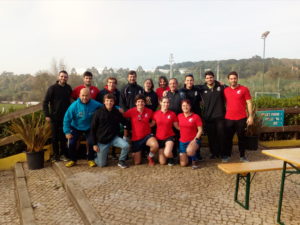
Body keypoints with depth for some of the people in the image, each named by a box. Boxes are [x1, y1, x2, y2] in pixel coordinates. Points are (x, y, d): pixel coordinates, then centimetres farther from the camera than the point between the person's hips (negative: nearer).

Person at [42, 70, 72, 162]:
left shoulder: (68, 88, 4)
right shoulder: (52, 88, -6)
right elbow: (45, 102, -6)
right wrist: (47, 115, -11)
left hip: (65, 117, 2)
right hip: (55, 117, -2)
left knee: (63, 136, 6)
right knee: (55, 137, 6)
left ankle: (62, 154, 18)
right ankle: (55, 155, 18)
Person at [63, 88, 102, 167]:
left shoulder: (95, 104, -17)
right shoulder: (74, 105, -20)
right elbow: (67, 118, -16)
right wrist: (67, 132, -18)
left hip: (89, 128, 0)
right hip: (76, 128, 0)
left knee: (92, 142, -14)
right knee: (71, 143, -9)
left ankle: (90, 159, 12)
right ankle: (73, 160, 17)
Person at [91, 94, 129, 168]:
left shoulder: (117, 112, -2)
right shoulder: (98, 113, -8)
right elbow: (93, 129, -5)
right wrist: (94, 144, -6)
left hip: (114, 138, 2)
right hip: (102, 140, -2)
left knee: (126, 145, -26)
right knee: (101, 164, 1)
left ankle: (121, 161, 0)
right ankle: (98, 156, 36)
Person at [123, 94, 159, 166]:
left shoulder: (149, 111, -6)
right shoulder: (131, 111, -11)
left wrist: (146, 125, -4)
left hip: (147, 135, 0)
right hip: (135, 138, 0)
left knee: (155, 145, -34)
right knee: (137, 163, 4)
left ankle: (150, 157, 2)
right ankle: (138, 152, 41)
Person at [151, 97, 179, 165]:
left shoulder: (172, 114, -7)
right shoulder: (156, 113, -4)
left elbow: (177, 126, 0)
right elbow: (152, 124, 6)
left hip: (169, 137, -2)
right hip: (159, 138, 2)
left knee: (167, 153, -31)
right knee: (162, 162, 2)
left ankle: (171, 158, 7)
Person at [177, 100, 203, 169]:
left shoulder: (196, 116, -9)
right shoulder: (179, 116, 2)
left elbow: (200, 130, -7)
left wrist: (195, 139, -18)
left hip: (193, 140, -4)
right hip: (182, 141, 4)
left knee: (189, 151, -39)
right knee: (183, 164, 1)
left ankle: (194, 160, -4)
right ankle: (190, 155, 34)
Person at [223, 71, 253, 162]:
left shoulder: (244, 89, -2)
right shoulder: (225, 90, 7)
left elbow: (249, 103, -2)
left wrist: (250, 116, -8)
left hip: (241, 119, -2)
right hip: (228, 119, 2)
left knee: (241, 137, 8)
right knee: (228, 137, 8)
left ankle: (242, 156, 22)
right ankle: (227, 155, 21)